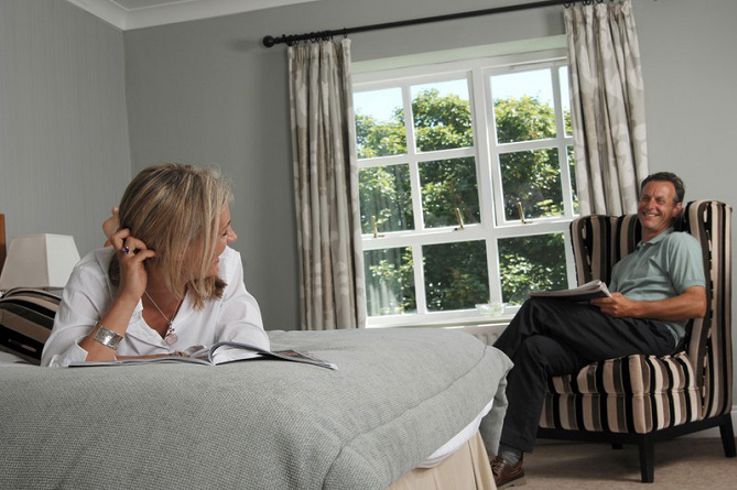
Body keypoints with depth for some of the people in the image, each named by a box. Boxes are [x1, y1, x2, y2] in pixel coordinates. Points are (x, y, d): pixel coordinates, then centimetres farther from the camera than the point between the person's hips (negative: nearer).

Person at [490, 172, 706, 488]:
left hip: (653, 332, -7)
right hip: (614, 337, 7)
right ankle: (510, 457, -27)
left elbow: (697, 305, -4)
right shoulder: (626, 262, 35)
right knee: (535, 348, -21)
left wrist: (633, 308, -13)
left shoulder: (679, 242, 12)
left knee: (537, 309, -20)